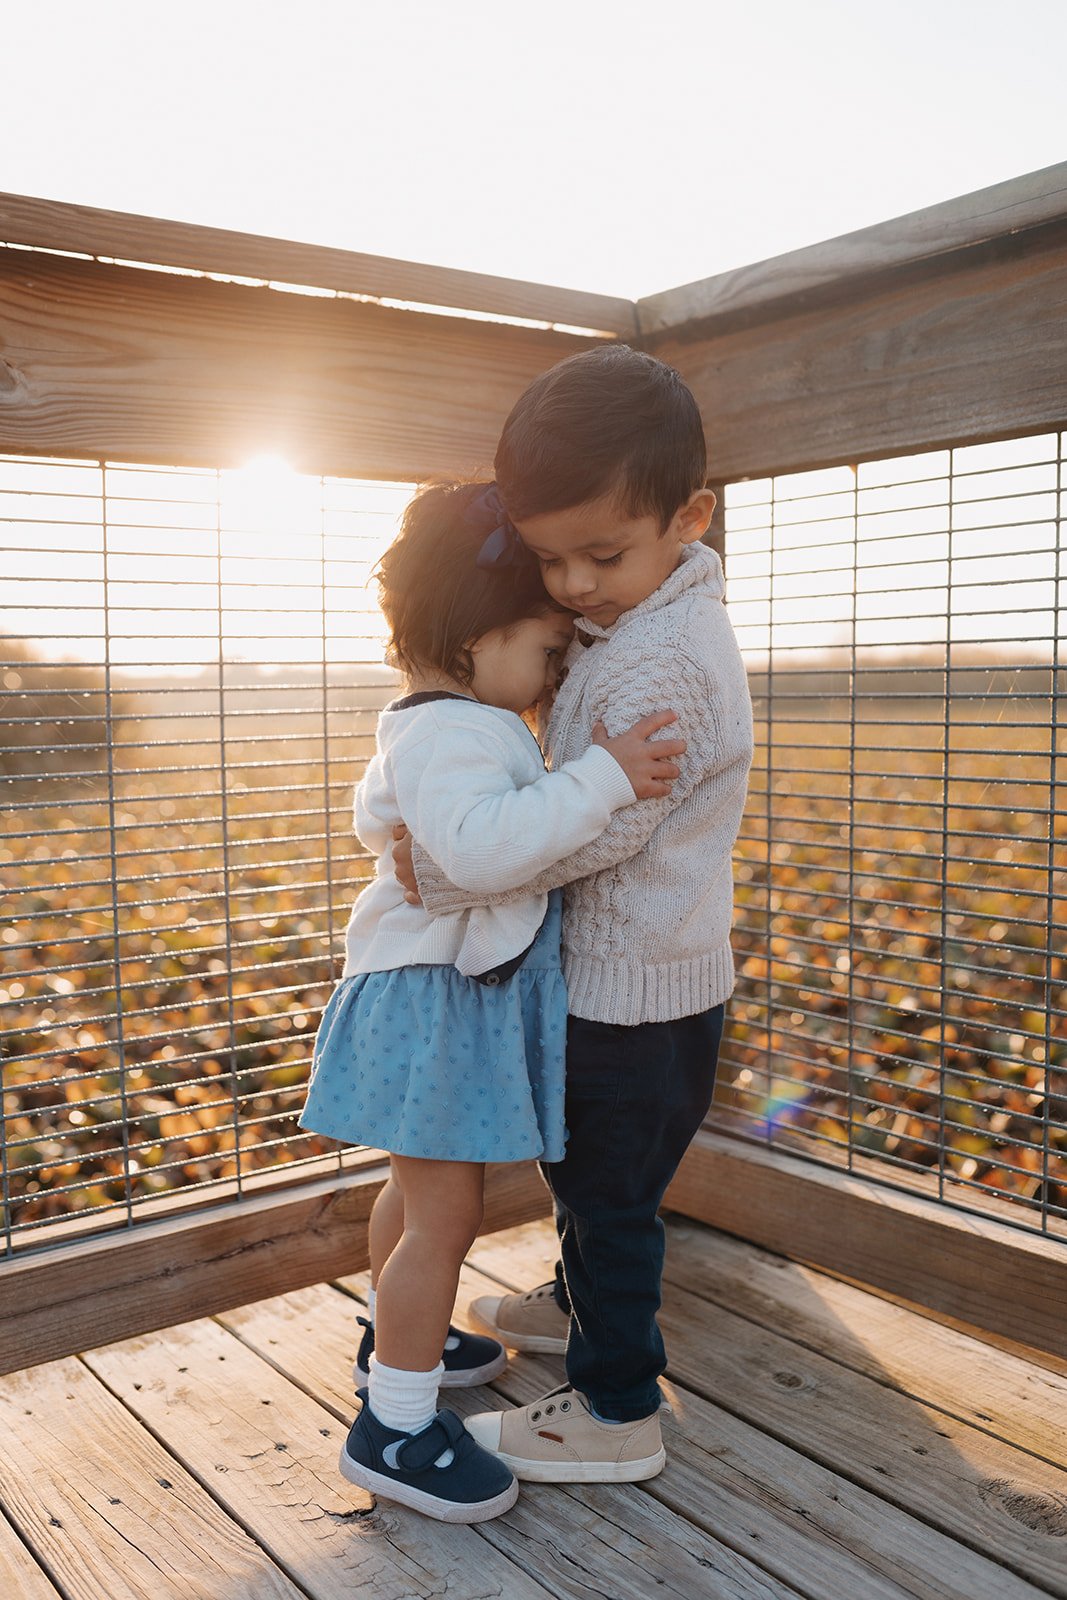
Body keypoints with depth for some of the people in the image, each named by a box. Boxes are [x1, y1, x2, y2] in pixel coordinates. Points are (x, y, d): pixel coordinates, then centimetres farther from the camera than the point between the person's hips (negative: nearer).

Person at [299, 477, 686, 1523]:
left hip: (458, 995, 11)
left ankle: (395, 1337, 46)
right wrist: (599, 779, -39)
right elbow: (478, 844, -41)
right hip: (437, 1002, -11)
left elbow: (376, 814, 29)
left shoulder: (425, 723, 12)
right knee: (444, 1212, -4)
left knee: (421, 1190, 26)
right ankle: (394, 1427, 9)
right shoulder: (454, 733, -23)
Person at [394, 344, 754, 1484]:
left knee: (609, 1190, 6)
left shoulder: (661, 666, -28)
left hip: (637, 993, -10)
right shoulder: (627, 622, 5)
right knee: (577, 1159, 28)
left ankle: (616, 1412, 24)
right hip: (612, 972, 10)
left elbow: (594, 830, -29)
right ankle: (580, 1301, 51)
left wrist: (439, 867, -23)